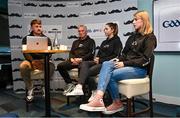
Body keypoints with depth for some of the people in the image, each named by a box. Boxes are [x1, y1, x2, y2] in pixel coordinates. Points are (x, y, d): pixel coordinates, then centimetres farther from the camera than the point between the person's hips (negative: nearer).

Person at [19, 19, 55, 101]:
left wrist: (43, 61, -18)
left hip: (43, 61, 0)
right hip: (31, 61, 0)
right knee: (22, 66, -34)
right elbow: (25, 53, -2)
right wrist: (32, 61, -23)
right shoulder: (26, 39, 10)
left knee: (52, 66, -32)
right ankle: (30, 88, -12)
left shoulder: (46, 39, 12)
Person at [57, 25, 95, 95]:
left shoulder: (90, 41, 12)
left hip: (85, 61, -5)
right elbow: (71, 53, 21)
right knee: (60, 66, -16)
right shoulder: (75, 42, 30)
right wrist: (72, 59, -3)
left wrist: (81, 59, -15)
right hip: (74, 61, 6)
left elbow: (91, 54, -2)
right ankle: (69, 84, -8)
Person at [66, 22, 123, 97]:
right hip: (99, 62, 7)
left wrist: (100, 60, -12)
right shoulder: (104, 42, 26)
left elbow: (115, 56, -9)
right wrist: (96, 58, 0)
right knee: (84, 63, -22)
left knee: (88, 70, -27)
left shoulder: (117, 41, 3)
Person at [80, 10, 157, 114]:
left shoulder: (150, 37, -4)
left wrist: (125, 63, -17)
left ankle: (117, 103, -7)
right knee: (106, 64, -23)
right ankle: (98, 98, -35)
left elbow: (145, 60, -13)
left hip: (139, 69, -6)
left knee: (112, 75, -26)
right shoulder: (133, 37, 20)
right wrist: (119, 60, -2)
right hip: (127, 65, 6)